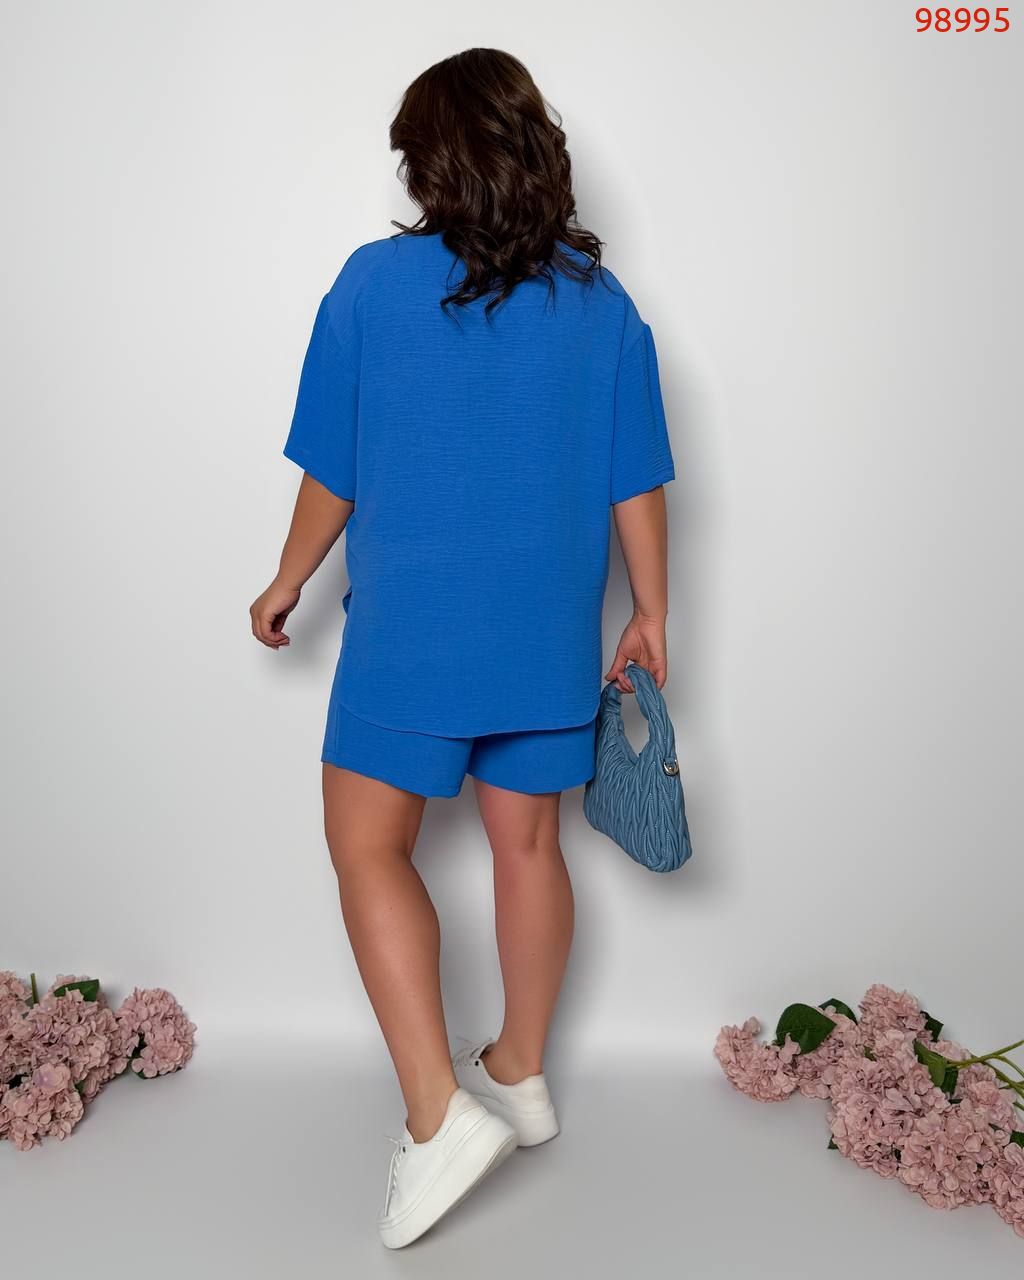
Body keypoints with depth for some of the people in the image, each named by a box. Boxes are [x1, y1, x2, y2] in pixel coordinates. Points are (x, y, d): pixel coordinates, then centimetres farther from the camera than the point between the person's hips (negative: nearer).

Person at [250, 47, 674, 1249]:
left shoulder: (374, 283, -7)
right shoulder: (602, 303, 1)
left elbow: (331, 474, -3)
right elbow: (637, 486, 2)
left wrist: (287, 585, 12)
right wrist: (649, 615, 13)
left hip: (411, 633, -4)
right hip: (550, 636, 4)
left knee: (368, 848, 7)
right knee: (528, 844, 15)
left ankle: (438, 1115, 2)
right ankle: (520, 1075, 33)